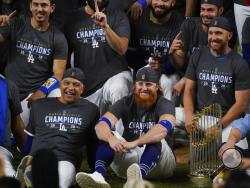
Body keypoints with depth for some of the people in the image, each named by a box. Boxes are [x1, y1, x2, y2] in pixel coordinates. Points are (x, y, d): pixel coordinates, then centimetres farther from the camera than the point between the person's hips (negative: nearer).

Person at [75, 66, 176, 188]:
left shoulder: (164, 105, -7)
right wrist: (111, 139, -40)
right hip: (129, 157, 3)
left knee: (156, 140, -34)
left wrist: (134, 143, -46)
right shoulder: (125, 103, 2)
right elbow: (101, 125, -15)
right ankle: (98, 175, -46)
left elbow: (165, 128, -31)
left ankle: (139, 176, -64)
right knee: (108, 135, -19)